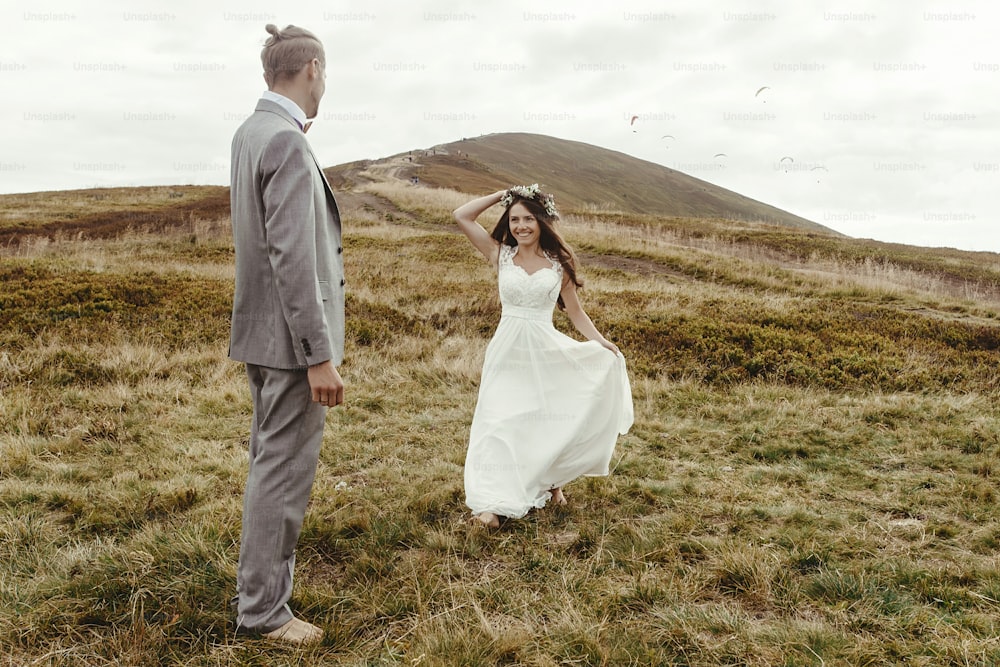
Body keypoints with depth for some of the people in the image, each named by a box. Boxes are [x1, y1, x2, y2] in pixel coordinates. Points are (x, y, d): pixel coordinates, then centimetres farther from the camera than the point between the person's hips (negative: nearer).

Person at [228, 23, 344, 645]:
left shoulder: (251, 132, 11)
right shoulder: (288, 144, -19)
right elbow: (291, 259, -24)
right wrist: (319, 355, -23)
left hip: (262, 334, 10)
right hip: (290, 337, -10)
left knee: (270, 459, 23)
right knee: (284, 468, 1)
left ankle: (266, 563, 42)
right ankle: (262, 608, 14)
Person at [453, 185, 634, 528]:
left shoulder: (558, 263, 1)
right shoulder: (500, 255, 1)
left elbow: (575, 311, 6)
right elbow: (461, 216, -5)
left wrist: (600, 341, -8)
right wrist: (503, 194, -1)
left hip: (547, 350, 1)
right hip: (508, 349, 0)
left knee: (549, 419, 10)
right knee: (498, 423, -5)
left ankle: (551, 481, 35)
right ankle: (490, 503, -1)